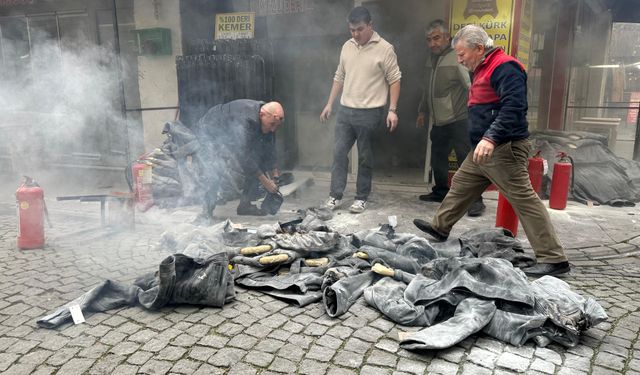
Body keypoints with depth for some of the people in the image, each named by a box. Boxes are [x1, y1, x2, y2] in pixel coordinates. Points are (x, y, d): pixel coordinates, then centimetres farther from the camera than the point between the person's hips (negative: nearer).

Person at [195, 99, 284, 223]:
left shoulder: (270, 119, -15)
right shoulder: (245, 119, -41)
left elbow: (269, 150, -5)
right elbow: (243, 155, -38)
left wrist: (275, 176, -11)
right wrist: (265, 181, -34)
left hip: (232, 136, 8)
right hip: (209, 133, -8)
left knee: (256, 163, -4)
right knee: (215, 169, -30)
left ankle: (245, 204, 4)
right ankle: (207, 212, -19)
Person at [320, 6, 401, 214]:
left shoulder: (384, 49, -7)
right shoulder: (347, 46, 10)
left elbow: (394, 80, -7)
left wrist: (392, 110, -14)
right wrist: (329, 104, 14)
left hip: (369, 112, -5)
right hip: (345, 110, 5)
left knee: (365, 157, 4)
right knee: (339, 152, 5)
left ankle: (362, 198, 16)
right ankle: (335, 195, 13)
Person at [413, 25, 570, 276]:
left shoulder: (504, 67, -15)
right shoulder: (482, 69, 18)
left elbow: (513, 107, -26)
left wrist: (490, 138, -34)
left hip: (504, 150, -11)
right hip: (484, 149, 11)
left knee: (524, 199, -9)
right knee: (461, 185, 19)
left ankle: (554, 259, -3)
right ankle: (439, 228, 37)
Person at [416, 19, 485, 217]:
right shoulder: (431, 61, 13)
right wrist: (422, 111, 29)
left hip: (458, 121, -8)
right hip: (438, 122, 8)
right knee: (437, 159, 16)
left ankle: (475, 200, 3)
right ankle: (440, 192, 32)